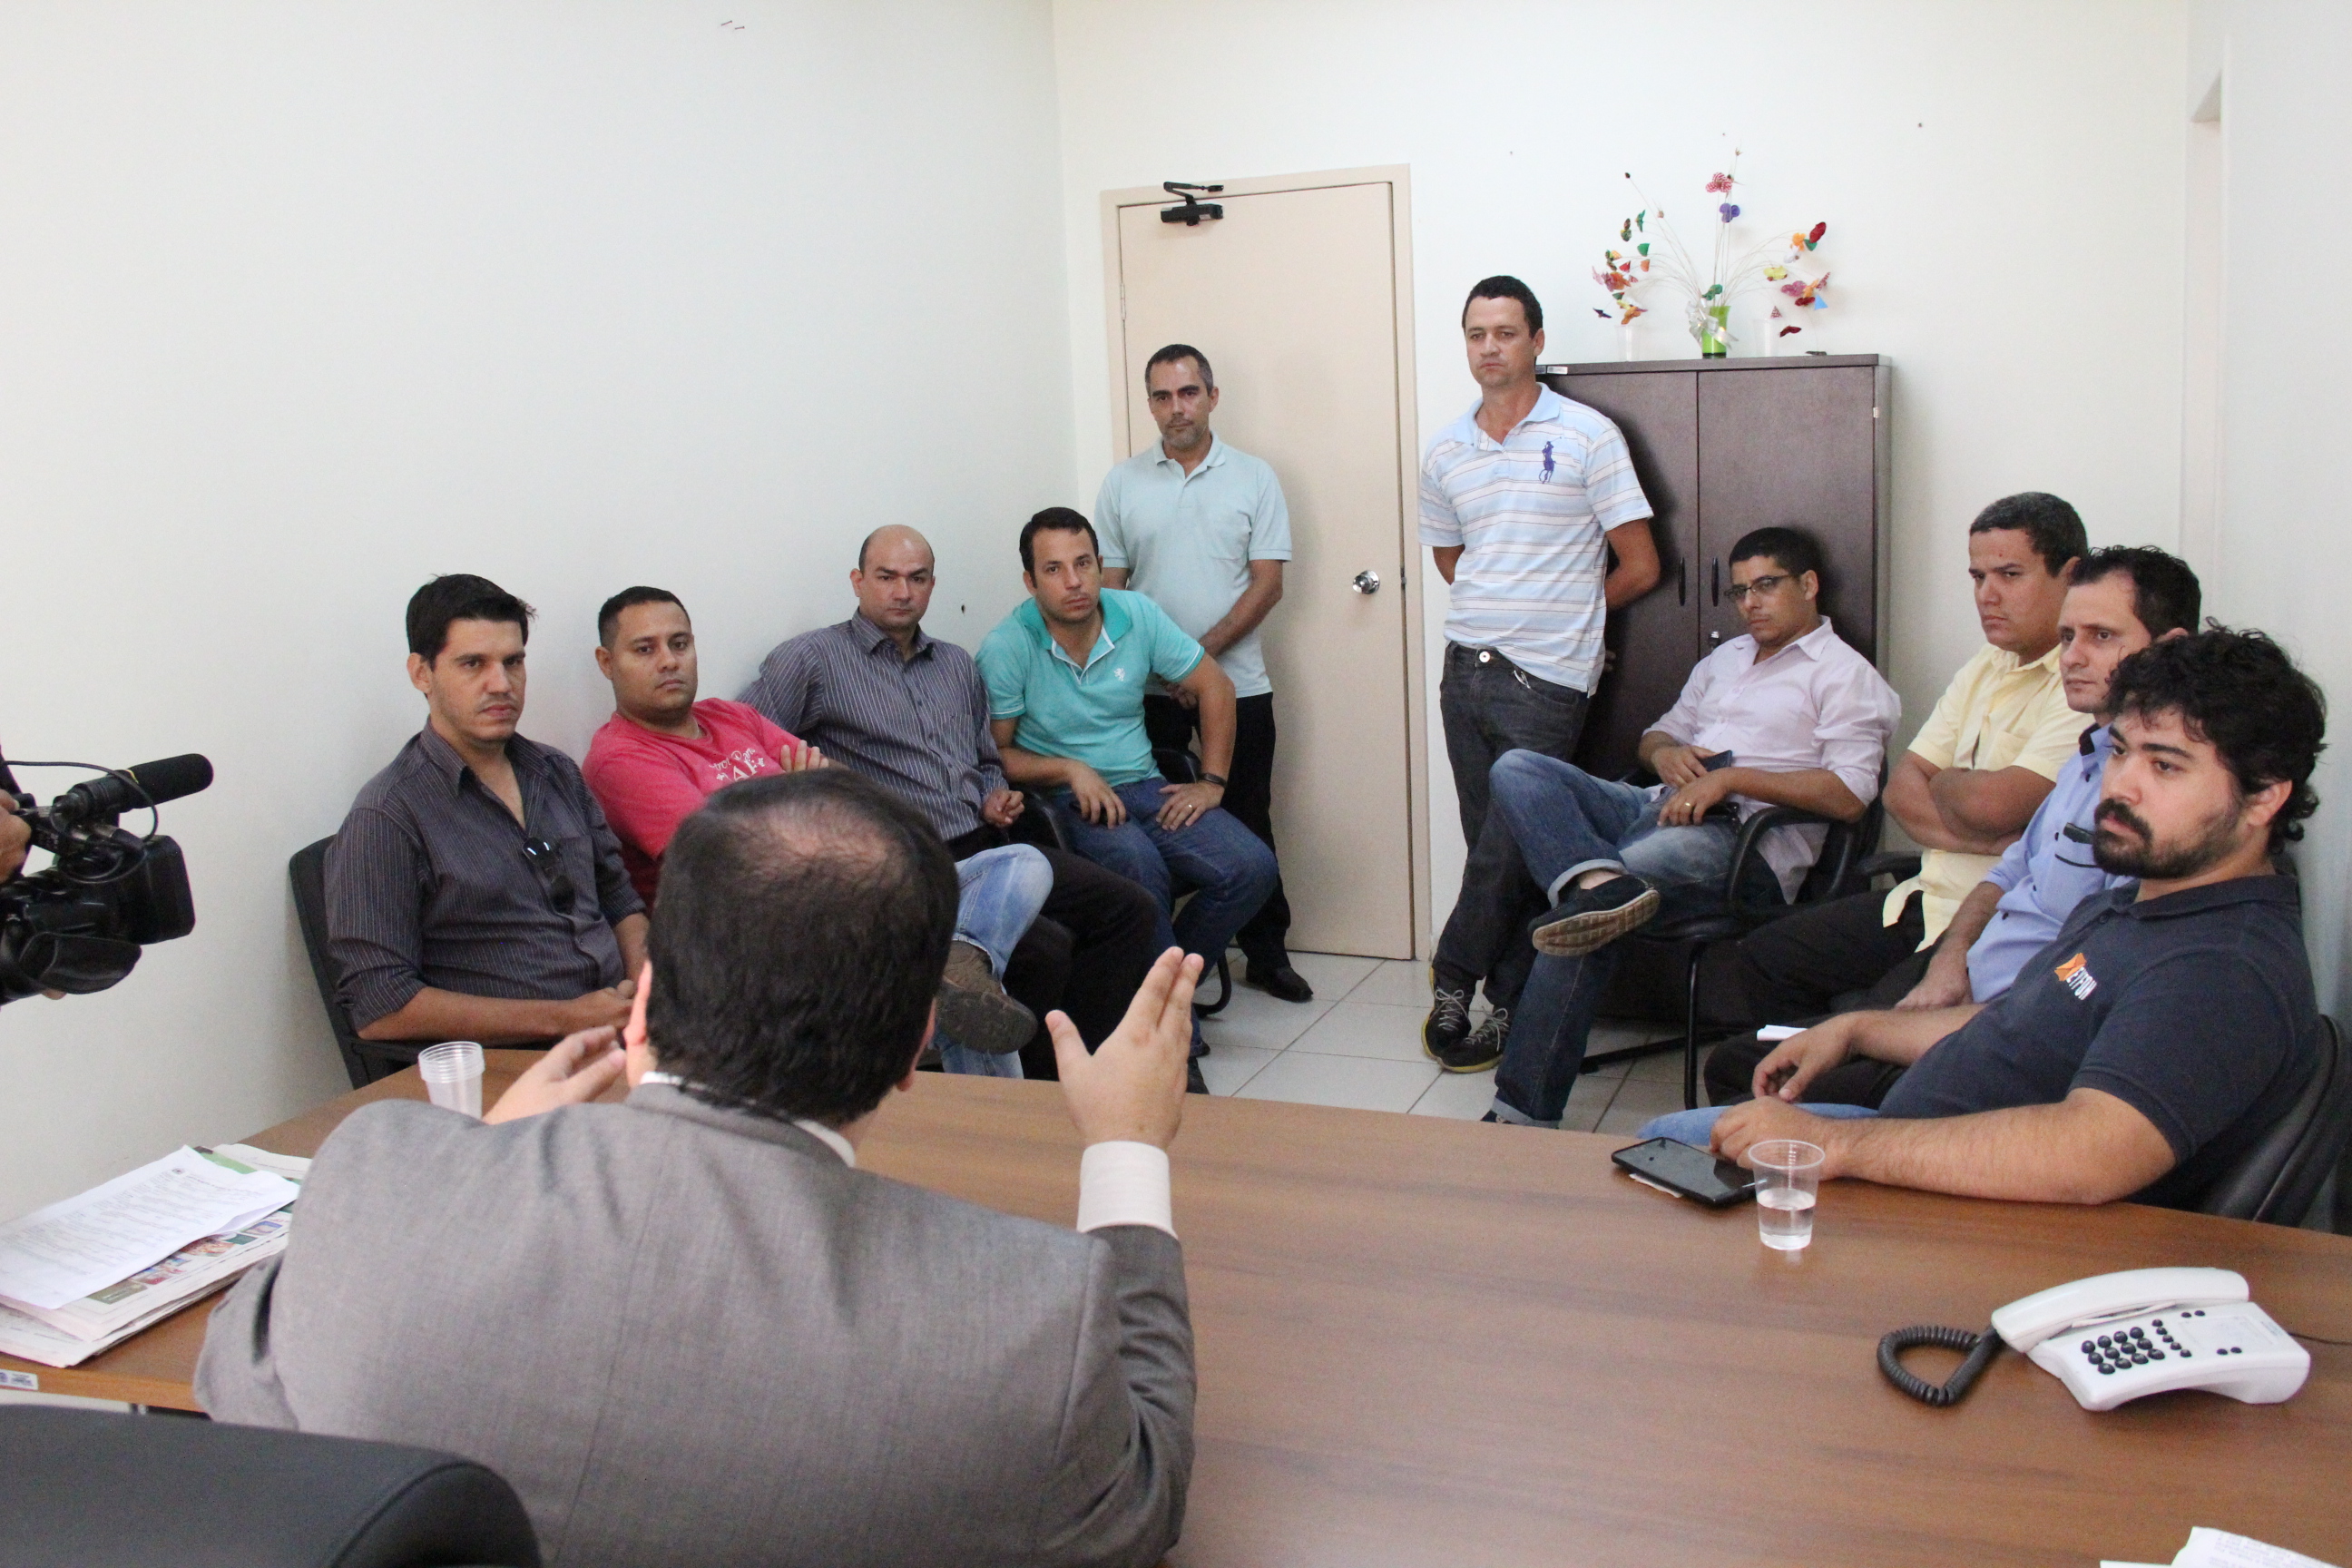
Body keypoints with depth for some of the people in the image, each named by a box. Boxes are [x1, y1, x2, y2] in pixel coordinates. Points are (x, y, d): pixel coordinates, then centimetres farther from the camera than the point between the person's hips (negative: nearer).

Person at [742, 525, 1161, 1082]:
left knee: (1130, 909, -8)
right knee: (1045, 948, -27)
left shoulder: (957, 665, 23)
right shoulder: (811, 659, 2)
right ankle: (1047, 1084, -4)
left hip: (987, 848, 8)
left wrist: (995, 797, 11)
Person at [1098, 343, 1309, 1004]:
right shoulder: (1123, 482, 5)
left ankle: (1267, 951, 15)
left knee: (1248, 821, 5)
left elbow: (1268, 583, -3)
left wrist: (1203, 653, -13)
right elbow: (1109, 587, 4)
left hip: (1237, 681, -1)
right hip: (1150, 690, 1)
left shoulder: (1253, 478, 3)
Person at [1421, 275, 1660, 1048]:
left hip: (1546, 677, -5)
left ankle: (1456, 985, 11)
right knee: (1491, 843, 10)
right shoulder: (1445, 450, 10)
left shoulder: (1587, 435, -4)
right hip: (1465, 666, 5)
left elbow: (1640, 568, -3)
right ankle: (1504, 1004, 20)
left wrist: (1557, 611, 8)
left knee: (1509, 848, -5)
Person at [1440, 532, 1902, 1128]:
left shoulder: (1843, 673, 6)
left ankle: (1525, 1111, -29)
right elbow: (1658, 733, 34)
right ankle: (1599, 881, -44)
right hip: (1660, 808, 8)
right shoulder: (1724, 659, 30)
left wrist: (1733, 777, -16)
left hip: (1744, 841, -8)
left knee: (1581, 919, -32)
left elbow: (1849, 795, -9)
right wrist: (1665, 753, 8)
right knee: (1517, 769, -16)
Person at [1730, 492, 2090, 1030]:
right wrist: (1979, 834, -13)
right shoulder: (1986, 667, 13)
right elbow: (1902, 787, 8)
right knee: (1766, 956, 11)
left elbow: (1990, 803, -27)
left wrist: (1942, 783, -3)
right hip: (1928, 899, 9)